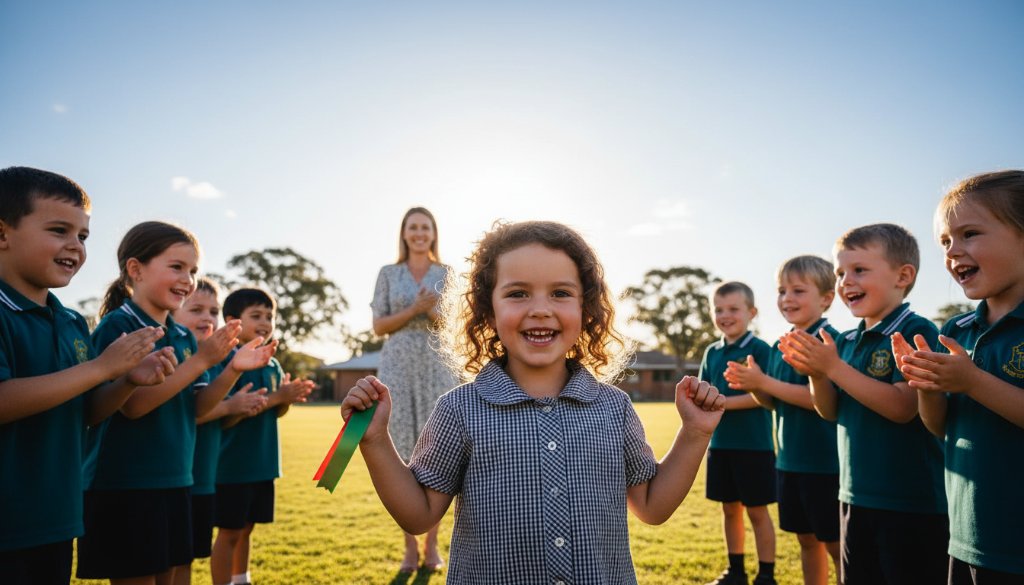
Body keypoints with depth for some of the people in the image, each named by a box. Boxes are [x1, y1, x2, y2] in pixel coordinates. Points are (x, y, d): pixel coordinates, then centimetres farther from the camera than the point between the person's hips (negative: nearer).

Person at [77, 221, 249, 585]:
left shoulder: (183, 336, 9)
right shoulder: (117, 326, -12)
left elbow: (195, 408, 9)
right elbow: (133, 404, -21)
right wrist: (200, 361, -23)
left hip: (174, 481, 7)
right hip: (124, 485, -7)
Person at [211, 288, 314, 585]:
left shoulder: (273, 365, 7)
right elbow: (224, 417, -21)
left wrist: (288, 397, -9)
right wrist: (276, 396, -24)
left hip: (262, 463, 7)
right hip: (233, 464, -7)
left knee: (245, 528, 19)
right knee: (229, 532, 3)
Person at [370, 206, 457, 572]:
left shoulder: (448, 275, 9)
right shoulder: (388, 274, 8)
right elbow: (379, 327, 2)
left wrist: (433, 312, -12)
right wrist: (414, 309, -11)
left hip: (437, 368, 0)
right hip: (398, 368, 0)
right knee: (403, 456, -1)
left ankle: (432, 546, 11)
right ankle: (410, 547, 10)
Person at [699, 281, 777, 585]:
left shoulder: (760, 349, -9)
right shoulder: (712, 352, 8)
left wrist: (723, 403, -21)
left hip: (754, 445, -5)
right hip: (720, 443, 6)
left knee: (757, 511, 5)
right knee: (730, 508, 15)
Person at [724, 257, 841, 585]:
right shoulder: (780, 346, 9)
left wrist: (763, 382, -22)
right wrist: (751, 387, -6)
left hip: (825, 461, -7)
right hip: (789, 459, 8)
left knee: (835, 544, 4)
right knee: (806, 540, 18)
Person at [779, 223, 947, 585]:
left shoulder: (918, 333, -13)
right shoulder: (845, 342, 8)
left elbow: (902, 407, -23)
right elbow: (831, 412, 8)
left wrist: (833, 367, -24)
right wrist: (814, 372, -10)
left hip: (913, 503, -7)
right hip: (856, 496, 7)